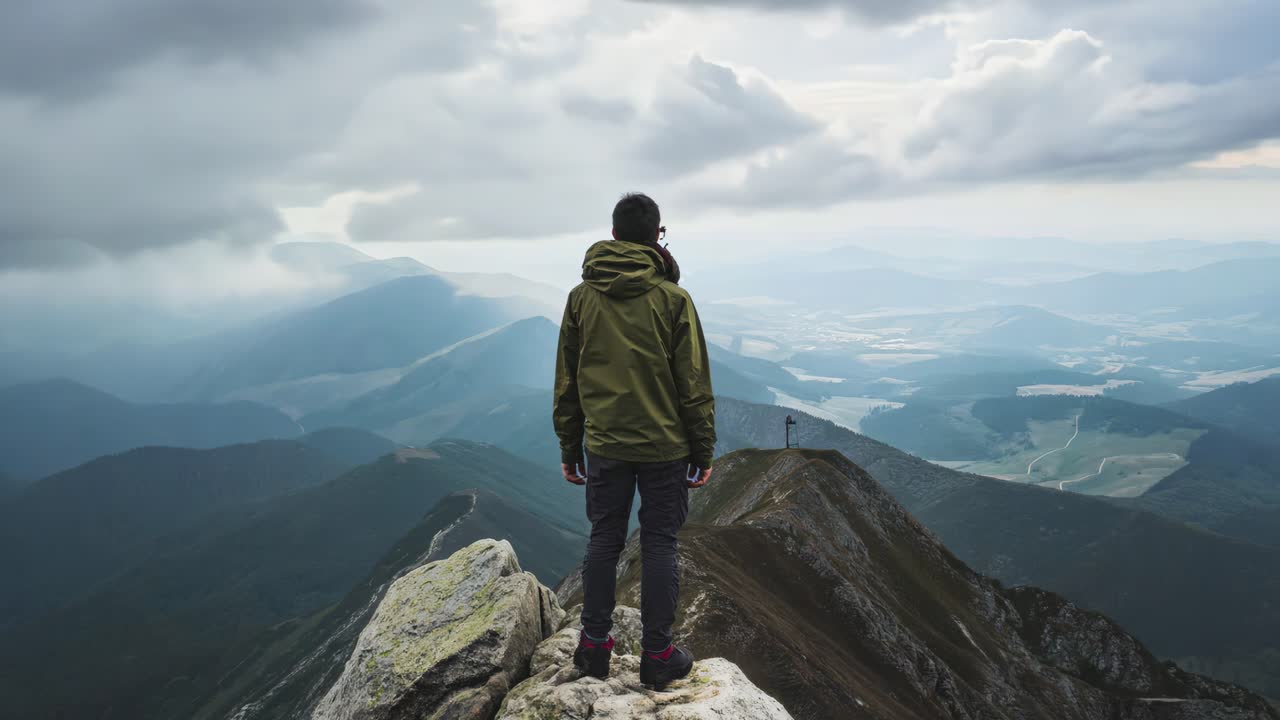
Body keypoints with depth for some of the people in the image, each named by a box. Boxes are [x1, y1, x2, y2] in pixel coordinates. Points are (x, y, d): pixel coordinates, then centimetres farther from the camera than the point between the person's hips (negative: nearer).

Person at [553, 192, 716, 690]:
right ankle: (657, 656, 14)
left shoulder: (581, 298, 1)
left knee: (604, 540, 14)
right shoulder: (672, 298, -9)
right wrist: (703, 452, 2)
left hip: (604, 445, 3)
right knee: (659, 545, 6)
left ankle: (594, 646, 21)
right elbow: (694, 384, -7)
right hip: (665, 446, -2)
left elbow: (566, 383, 6)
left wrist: (569, 449, 14)